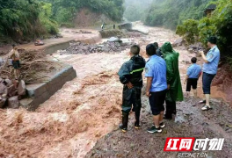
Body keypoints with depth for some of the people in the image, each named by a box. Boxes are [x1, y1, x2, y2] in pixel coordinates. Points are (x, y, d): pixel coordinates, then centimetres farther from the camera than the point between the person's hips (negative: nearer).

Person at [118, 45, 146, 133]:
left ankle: (124, 126, 21)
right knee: (137, 105, 19)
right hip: (138, 86, 5)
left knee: (126, 106, 9)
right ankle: (137, 123, 33)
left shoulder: (127, 64, -25)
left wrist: (127, 82, -22)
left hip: (129, 87, -4)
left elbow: (121, 76, -36)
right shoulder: (142, 61, -8)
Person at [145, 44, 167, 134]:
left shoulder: (149, 63, -21)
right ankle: (160, 123, 37)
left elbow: (149, 79, -20)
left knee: (155, 109, 7)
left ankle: (157, 127, 19)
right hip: (164, 88, 7)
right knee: (161, 106, 21)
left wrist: (147, 90, -10)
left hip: (155, 90, -7)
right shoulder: (162, 60, 1)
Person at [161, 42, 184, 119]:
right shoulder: (174, 55, 2)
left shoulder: (167, 58, -24)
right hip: (175, 79, 9)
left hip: (169, 80, -9)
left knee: (168, 97, 4)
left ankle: (168, 114, 16)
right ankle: (173, 110, 39)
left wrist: (168, 82, -20)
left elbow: (169, 71, -25)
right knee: (172, 95, 23)